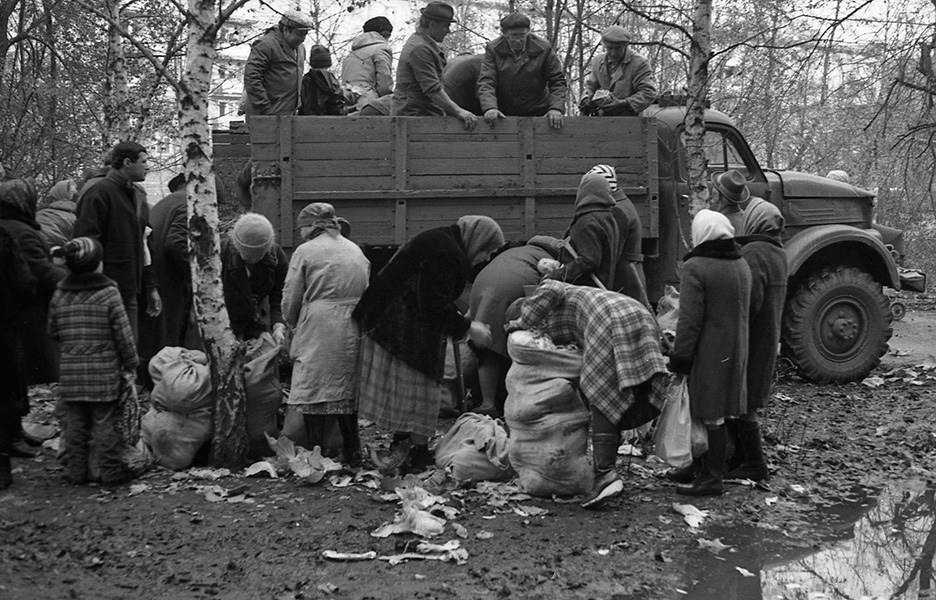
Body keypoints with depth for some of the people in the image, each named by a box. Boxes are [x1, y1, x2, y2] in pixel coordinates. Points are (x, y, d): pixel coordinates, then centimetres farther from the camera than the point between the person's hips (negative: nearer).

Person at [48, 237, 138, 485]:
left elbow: (53, 332, 11)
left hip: (70, 372, 3)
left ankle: (75, 470, 17)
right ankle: (111, 470, 9)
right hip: (104, 373, -3)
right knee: (105, 423, 4)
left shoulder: (59, 295, 3)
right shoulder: (108, 294, -10)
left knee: (75, 423, 11)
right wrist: (130, 363, 4)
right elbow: (123, 334, -7)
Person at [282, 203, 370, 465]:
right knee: (348, 390, 13)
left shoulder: (305, 251, -2)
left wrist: (293, 325, 19)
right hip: (354, 332, 5)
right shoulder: (356, 250, 15)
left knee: (315, 391, 1)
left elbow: (290, 302, 1)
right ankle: (352, 453, 17)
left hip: (319, 332, -5)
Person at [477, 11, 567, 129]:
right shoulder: (493, 50, -2)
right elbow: (486, 82, -10)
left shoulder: (543, 49, -2)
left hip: (537, 115, 0)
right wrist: (490, 108, -29)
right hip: (504, 116, 0)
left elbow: (557, 82, -1)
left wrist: (556, 108, -18)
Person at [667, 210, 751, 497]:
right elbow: (743, 311, 16)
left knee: (710, 416, -1)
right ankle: (699, 465, 28)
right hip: (734, 351, 8)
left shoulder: (695, 268, -16)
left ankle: (712, 478, 7)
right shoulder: (742, 266, 10)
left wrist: (680, 356, -13)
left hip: (708, 352, -8)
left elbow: (690, 319, -19)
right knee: (715, 412, 16)